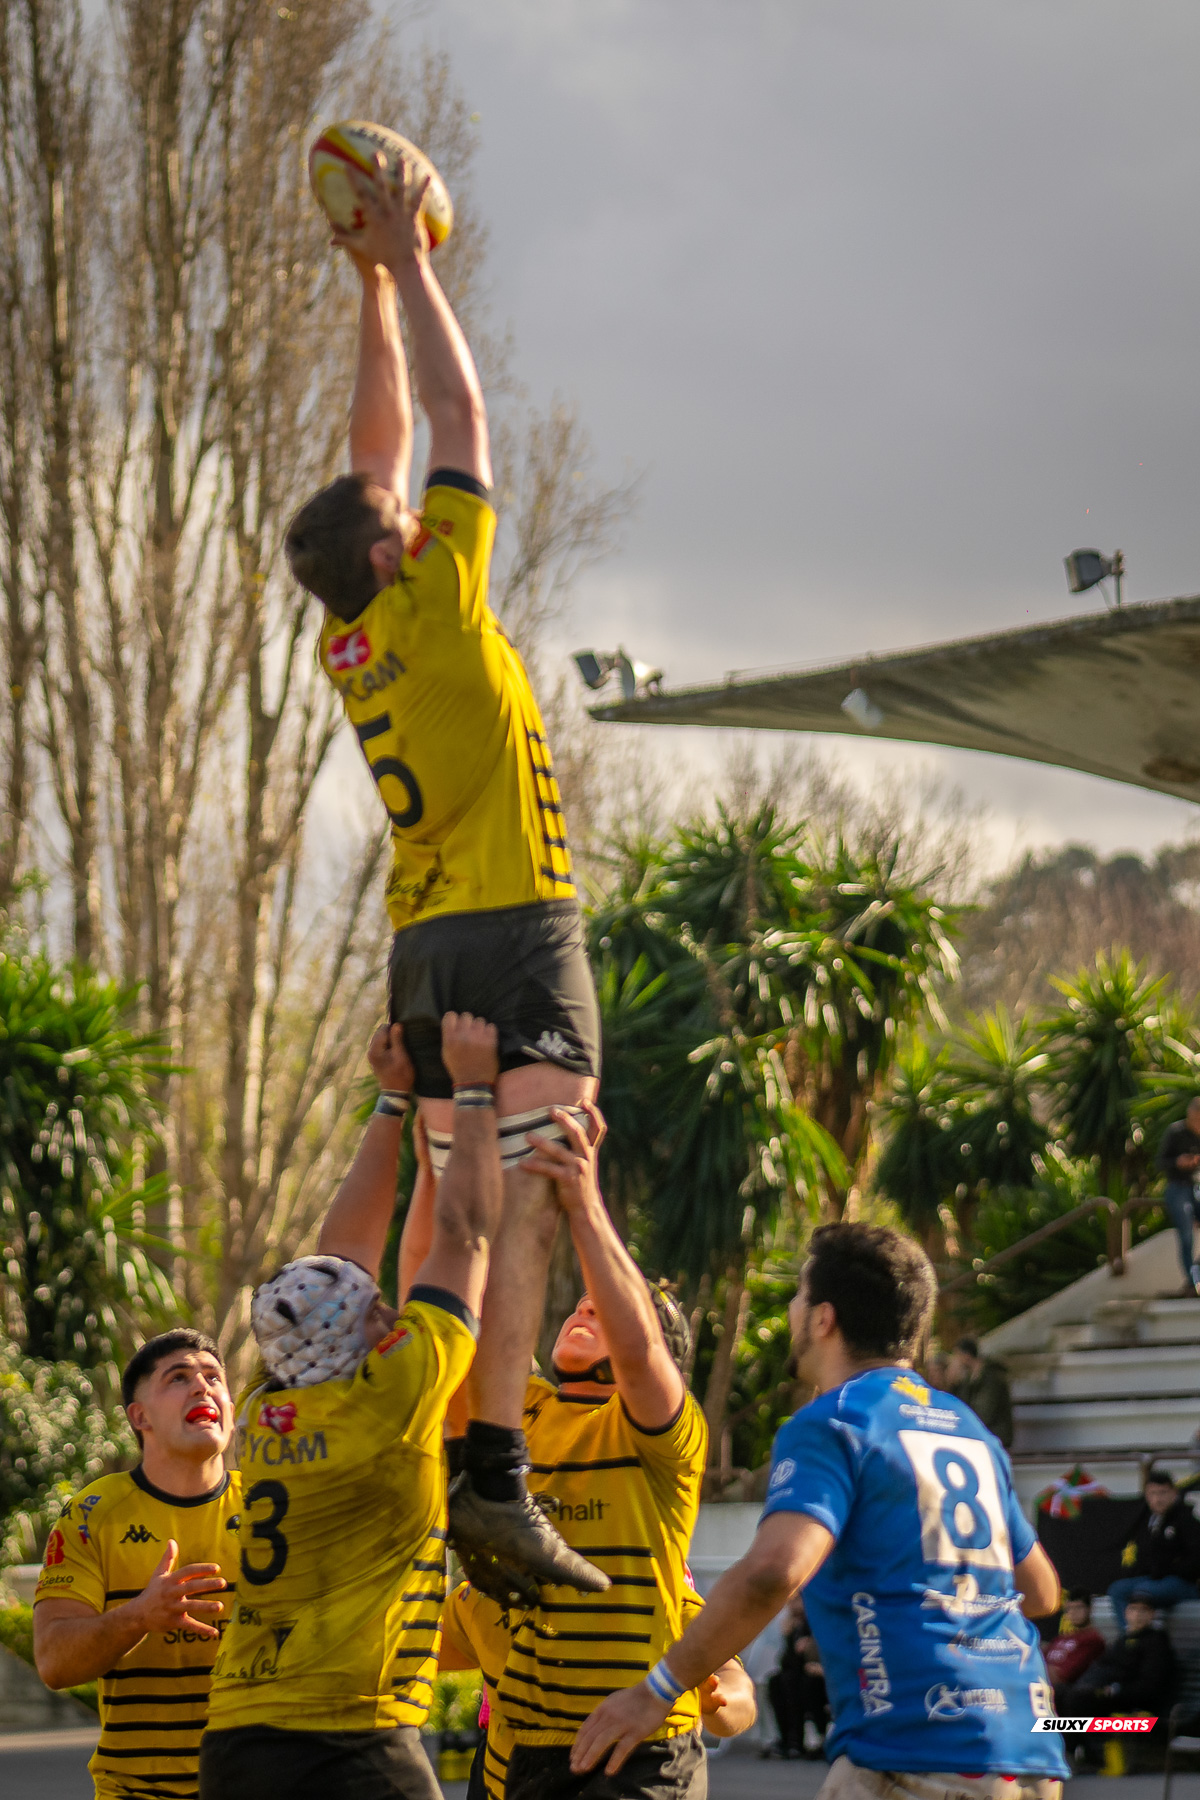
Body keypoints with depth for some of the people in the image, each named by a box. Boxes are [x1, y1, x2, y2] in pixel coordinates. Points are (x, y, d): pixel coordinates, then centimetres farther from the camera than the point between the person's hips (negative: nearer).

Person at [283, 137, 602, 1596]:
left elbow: (381, 444, 22)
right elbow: (457, 415, 1)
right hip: (515, 927, -8)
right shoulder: (433, 601, -6)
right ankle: (494, 1472, -26)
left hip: (427, 943, 8)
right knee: (528, 1196, -16)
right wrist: (402, 270, 10)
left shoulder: (350, 642, 11)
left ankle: (449, 1466, 2)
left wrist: (376, 288, 27)